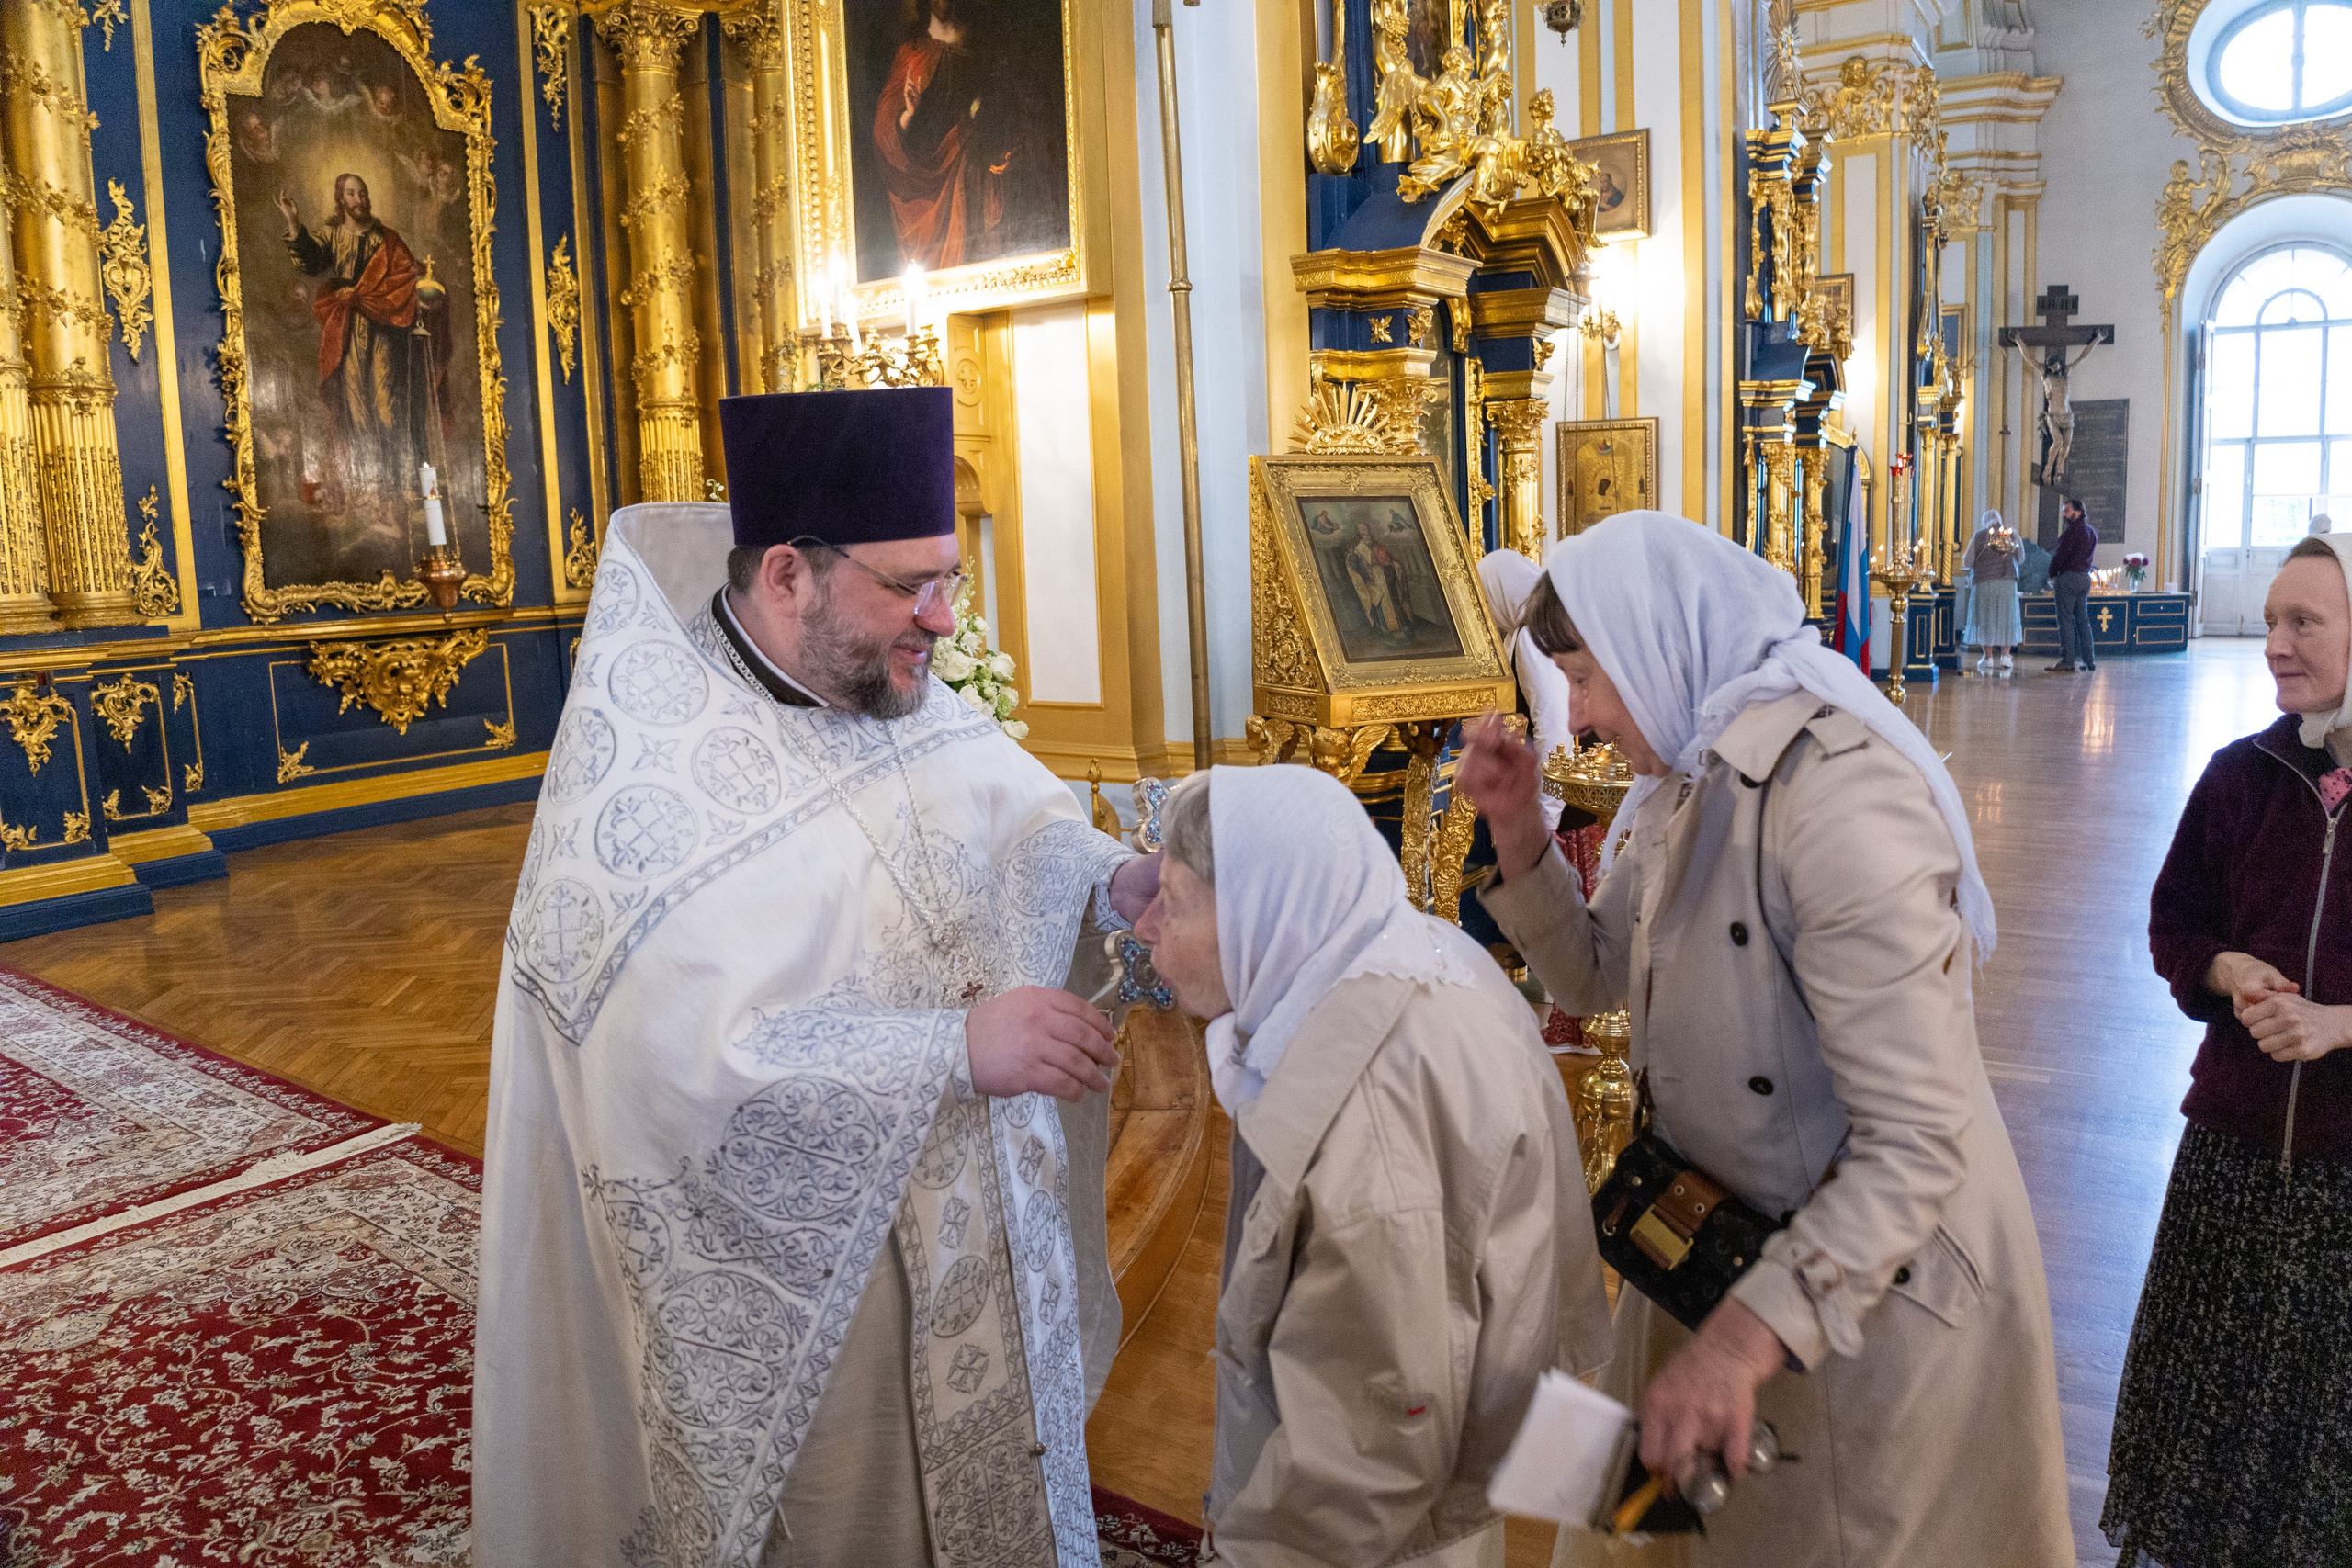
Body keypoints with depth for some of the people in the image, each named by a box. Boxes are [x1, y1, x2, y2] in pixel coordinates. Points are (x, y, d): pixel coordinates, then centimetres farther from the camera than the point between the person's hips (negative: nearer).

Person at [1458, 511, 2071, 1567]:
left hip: (1877, 1278, -8)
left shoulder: (1839, 791, -29)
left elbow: (1918, 1141, -32)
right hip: (1717, 1245, 8)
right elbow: (1594, 975, 8)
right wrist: (1517, 826, -7)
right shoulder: (1686, 776, 1)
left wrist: (1747, 1335, -38)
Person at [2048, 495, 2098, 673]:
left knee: (2065, 619, -7)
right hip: (2085, 577, 9)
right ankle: (2089, 660, 11)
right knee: (2082, 619, 12)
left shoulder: (2072, 530, -13)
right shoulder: (2092, 531, 16)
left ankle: (2067, 661, -11)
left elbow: (2060, 554, -14)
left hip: (2068, 577, -9)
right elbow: (2086, 555, 17)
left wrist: (2052, 575, -2)